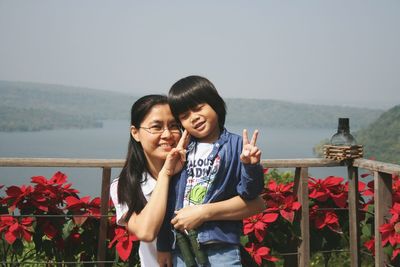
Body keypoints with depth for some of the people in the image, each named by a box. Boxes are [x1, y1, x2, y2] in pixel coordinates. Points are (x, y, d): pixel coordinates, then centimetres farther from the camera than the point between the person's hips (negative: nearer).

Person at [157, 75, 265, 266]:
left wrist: (250, 165, -24)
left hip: (220, 248, -4)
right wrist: (163, 245, 10)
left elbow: (249, 193, -5)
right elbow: (169, 200, 9)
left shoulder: (236, 145, -2)